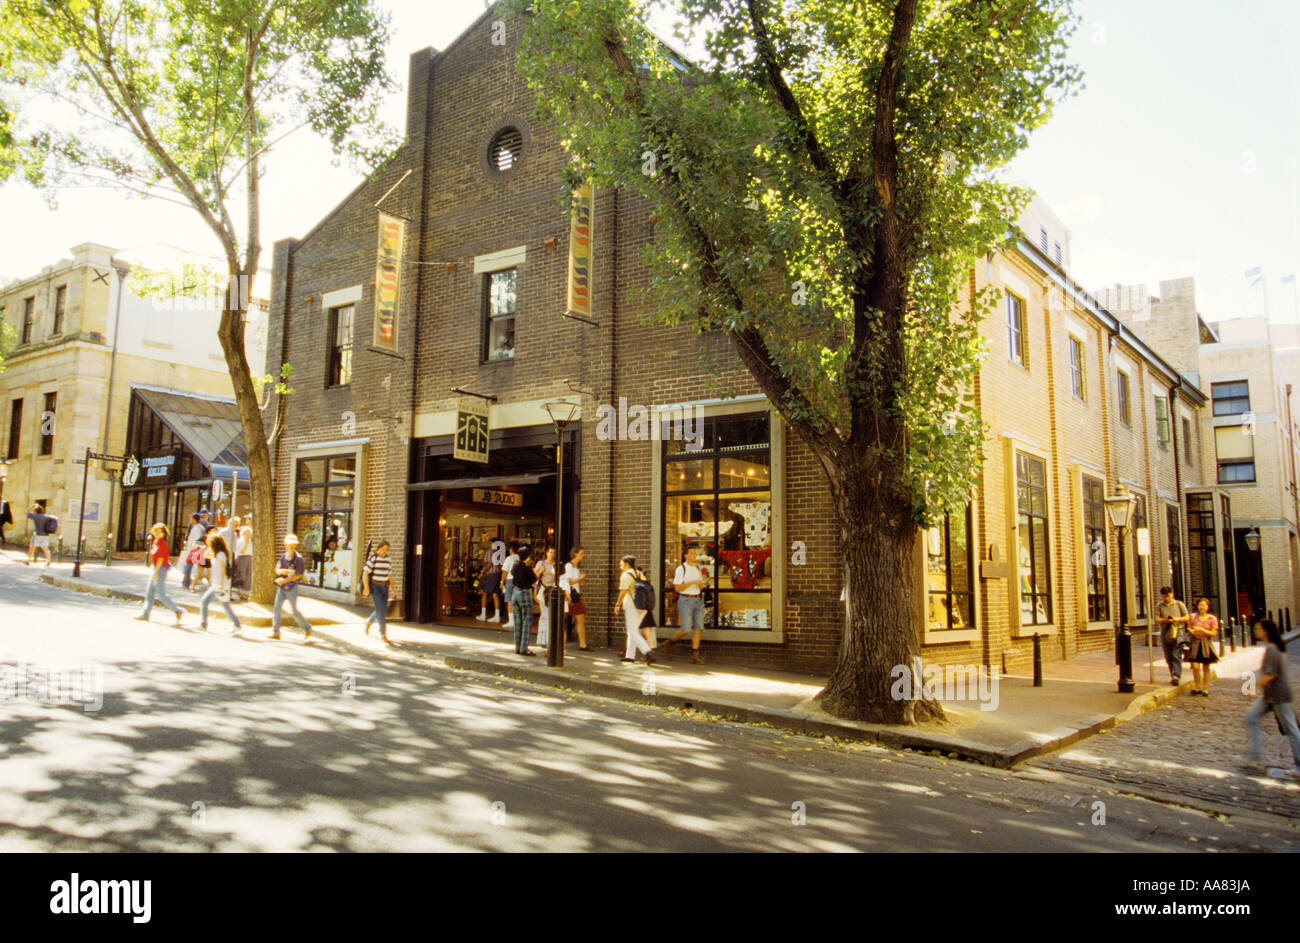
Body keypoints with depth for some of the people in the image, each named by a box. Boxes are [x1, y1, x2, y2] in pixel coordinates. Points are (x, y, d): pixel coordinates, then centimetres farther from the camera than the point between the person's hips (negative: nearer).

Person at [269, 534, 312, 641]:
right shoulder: (283, 557, 5)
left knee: (294, 610, 1)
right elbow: (277, 570, -4)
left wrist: (284, 580, -14)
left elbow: (298, 575, -14)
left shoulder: (298, 558, -10)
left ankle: (307, 628, 18)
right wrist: (288, 571, -22)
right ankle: (275, 632, 10)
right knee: (276, 609, 1)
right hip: (281, 587, 5)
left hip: (292, 587, -5)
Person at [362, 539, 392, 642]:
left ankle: (369, 621, 38)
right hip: (374, 587, -6)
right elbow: (365, 573, -15)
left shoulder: (388, 559, 7)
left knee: (382, 611, 9)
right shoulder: (372, 558, -11)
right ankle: (383, 634, -4)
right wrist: (366, 587, -25)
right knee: (381, 610, -13)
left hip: (384, 587, 6)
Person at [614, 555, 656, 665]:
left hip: (632, 606, -8)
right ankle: (630, 655, 20)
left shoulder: (626, 575, -7)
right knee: (633, 630, 17)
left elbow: (623, 591, -15)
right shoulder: (640, 574, 17)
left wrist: (617, 604, -7)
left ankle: (648, 651, -23)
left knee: (633, 632, -7)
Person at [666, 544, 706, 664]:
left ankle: (695, 655, 0)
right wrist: (692, 582, -19)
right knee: (686, 629, -10)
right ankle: (670, 643, 16)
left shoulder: (697, 569, 13)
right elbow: (677, 588, -12)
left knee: (698, 628, -3)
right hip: (685, 600, -6)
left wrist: (701, 584, -4)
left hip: (697, 600, 6)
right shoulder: (681, 569, -6)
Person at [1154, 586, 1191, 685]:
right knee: (1169, 657, 5)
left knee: (1176, 655, -13)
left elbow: (1187, 617, 7)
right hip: (1165, 632, 3)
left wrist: (1177, 619, -11)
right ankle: (1173, 676, 15)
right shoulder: (1159, 606, 10)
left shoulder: (1179, 604, 7)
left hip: (1178, 630, -3)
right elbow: (1157, 620, 4)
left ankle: (1176, 676, -19)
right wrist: (1166, 620, -16)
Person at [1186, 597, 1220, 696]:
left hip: (1206, 644, -1)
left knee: (1206, 667, 8)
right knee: (1195, 666, -7)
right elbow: (1189, 627, 13)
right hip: (1195, 643, 1)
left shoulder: (1212, 619, -5)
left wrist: (1202, 630, -19)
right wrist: (1191, 631, -9)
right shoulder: (1193, 617, 2)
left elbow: (1214, 633, -8)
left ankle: (1205, 689, 20)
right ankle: (1197, 687, 10)